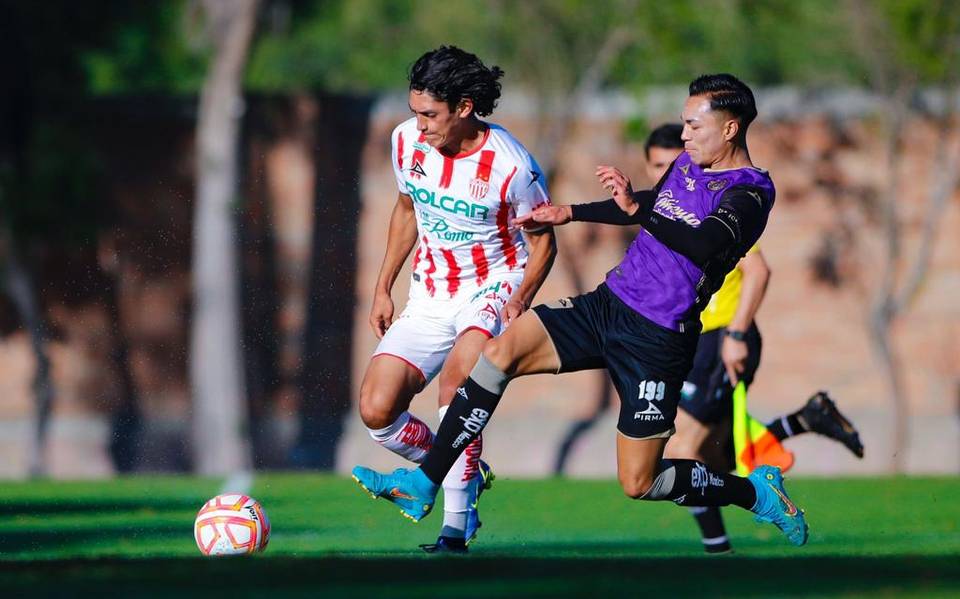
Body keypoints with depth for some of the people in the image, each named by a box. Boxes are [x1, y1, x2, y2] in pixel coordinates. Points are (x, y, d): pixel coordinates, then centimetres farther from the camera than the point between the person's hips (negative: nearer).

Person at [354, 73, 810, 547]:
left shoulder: (750, 191, -14)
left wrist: (635, 209, -41)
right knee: (502, 350, -12)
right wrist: (569, 214, 33)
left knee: (638, 485, -4)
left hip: (657, 340, -8)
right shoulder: (689, 163, 12)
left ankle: (755, 491, 21)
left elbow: (703, 244, -32)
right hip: (610, 302, 8)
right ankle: (424, 484, -9)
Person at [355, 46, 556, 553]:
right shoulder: (407, 140, -4)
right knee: (376, 412, -11)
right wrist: (382, 288, 14)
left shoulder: (511, 165, -19)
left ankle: (456, 525, -25)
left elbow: (543, 243, -5)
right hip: (429, 297, 5)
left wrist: (520, 299, -21)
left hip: (493, 288, -5)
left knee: (456, 378, -35)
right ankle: (467, 473, 17)